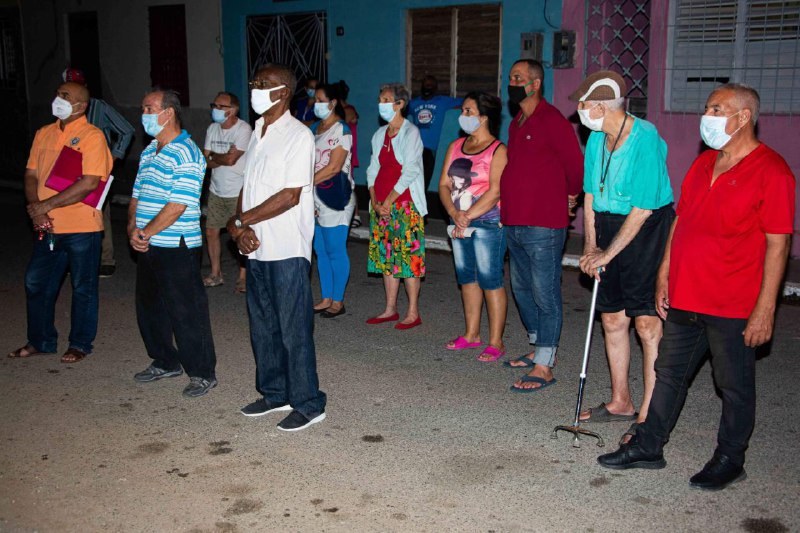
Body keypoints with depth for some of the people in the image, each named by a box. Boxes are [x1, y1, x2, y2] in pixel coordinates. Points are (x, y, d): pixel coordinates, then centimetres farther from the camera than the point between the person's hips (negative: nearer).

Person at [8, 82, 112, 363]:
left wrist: (47, 205, -18)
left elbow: (90, 182, -20)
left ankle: (80, 344, 22)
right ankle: (40, 341, 29)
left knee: (83, 288, 7)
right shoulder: (44, 133, 10)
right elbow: (31, 174, 10)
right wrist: (35, 208, -8)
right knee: (36, 283, 13)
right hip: (48, 226, 7)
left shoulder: (92, 136, -10)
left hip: (82, 227, -6)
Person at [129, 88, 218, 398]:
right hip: (147, 246, 9)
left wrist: (145, 233, -14)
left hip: (177, 248, -9)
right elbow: (137, 195, 16)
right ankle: (165, 362, 33)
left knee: (186, 312, -3)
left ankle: (203, 373, 9)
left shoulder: (186, 155, -15)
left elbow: (178, 206, -21)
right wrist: (133, 228, -2)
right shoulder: (149, 151, 14)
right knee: (149, 307, 17)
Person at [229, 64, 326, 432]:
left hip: (287, 250, -8)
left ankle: (308, 404, 10)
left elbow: (290, 196, -19)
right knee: (263, 326, 16)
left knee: (294, 330, -1)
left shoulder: (298, 135, -12)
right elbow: (247, 186, 12)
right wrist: (242, 228, -5)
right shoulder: (258, 133, 14)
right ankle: (274, 394, 30)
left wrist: (240, 221, -13)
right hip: (257, 248, 8)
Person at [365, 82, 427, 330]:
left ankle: (413, 313, 2)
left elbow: (409, 172, -14)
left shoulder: (410, 133, -7)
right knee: (387, 256, 10)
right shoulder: (380, 135, 15)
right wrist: (375, 201, -2)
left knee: (408, 257, -5)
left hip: (404, 204, -7)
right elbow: (373, 170, 12)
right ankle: (390, 309, 19)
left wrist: (388, 201, -16)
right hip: (381, 204, 7)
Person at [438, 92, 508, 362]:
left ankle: (496, 342, 3)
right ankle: (471, 334, 26)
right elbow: (444, 184, 5)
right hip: (460, 224, 7)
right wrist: (454, 213, -11)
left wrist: (468, 216, -18)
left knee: (490, 281, -5)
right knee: (467, 278, 14)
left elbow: (495, 191, -17)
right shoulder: (455, 147, 12)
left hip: (488, 224, -7)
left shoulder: (497, 150, -8)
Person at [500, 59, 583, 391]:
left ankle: (543, 367, 0)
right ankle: (539, 349, 33)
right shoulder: (516, 123, 16)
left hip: (543, 226, -10)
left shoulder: (552, 121, -12)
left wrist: (570, 196, 3)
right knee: (522, 289, 18)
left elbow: (575, 164, -11)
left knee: (545, 295, -4)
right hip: (514, 224, 10)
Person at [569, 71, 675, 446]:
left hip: (648, 230, -8)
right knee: (613, 319, 11)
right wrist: (590, 246, 1)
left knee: (648, 323, -8)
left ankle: (649, 415, 0)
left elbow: (642, 209, -20)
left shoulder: (645, 140, -20)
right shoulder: (597, 139, 4)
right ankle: (620, 403, 26)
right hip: (609, 226, 8)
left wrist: (607, 254, -14)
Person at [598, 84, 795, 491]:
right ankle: (648, 446, 27)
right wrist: (664, 277, 13)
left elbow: (778, 244, -13)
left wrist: (765, 309, -16)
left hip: (733, 307, -7)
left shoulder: (771, 171, -11)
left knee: (735, 387, 9)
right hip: (684, 299, 7)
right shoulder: (703, 163, 11)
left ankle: (729, 460, 25)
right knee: (669, 373, 15)